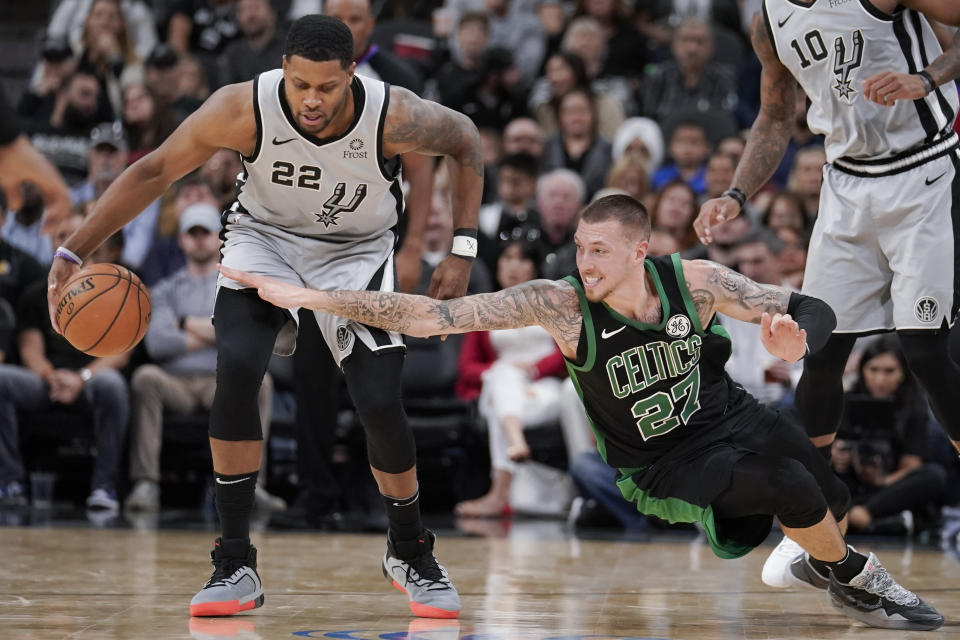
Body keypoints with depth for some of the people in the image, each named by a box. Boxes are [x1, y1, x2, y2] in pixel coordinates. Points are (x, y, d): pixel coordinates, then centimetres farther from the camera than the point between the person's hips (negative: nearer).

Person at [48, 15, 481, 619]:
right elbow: (155, 170, -16)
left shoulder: (394, 117, -30)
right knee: (237, 368, -25)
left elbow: (465, 141, -7)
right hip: (265, 236, 0)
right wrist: (74, 251, -21)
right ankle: (236, 565, -15)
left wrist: (463, 250, -12)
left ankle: (411, 555, 15)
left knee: (380, 403, -13)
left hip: (357, 252, 0)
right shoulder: (244, 109, -29)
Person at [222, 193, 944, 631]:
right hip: (661, 464, -4)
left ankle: (823, 564, 41)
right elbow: (435, 314, -33)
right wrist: (308, 298, -40)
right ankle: (852, 575, 5)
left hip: (728, 414, 4)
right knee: (793, 488, -27)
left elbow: (811, 310, -11)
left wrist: (796, 335, -37)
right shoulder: (560, 304, -27)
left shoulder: (694, 280, -20)